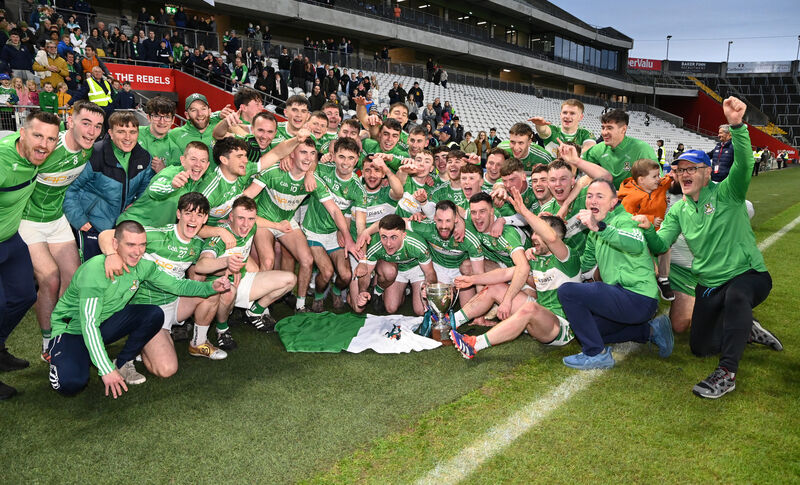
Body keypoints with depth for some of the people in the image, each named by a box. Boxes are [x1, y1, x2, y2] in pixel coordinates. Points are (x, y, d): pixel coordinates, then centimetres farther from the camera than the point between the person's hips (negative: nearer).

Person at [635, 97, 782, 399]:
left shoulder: (726, 194, -11)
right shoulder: (678, 210, 4)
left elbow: (744, 165, -32)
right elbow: (660, 246, -4)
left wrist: (736, 125, -46)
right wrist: (647, 230, -25)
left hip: (749, 276, -6)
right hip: (709, 285, 6)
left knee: (735, 294, -43)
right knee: (699, 347, 11)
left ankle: (727, 372, -31)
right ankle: (746, 332, 36)